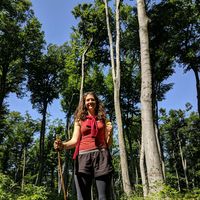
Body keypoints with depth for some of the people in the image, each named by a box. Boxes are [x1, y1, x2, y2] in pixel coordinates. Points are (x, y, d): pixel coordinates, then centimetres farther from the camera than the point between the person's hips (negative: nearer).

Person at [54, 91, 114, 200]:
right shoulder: (79, 120, 15)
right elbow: (75, 140, 3)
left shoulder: (102, 119, 17)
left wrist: (110, 133, -5)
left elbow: (108, 143, 16)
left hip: (101, 155, 1)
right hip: (84, 156, 0)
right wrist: (63, 145, -16)